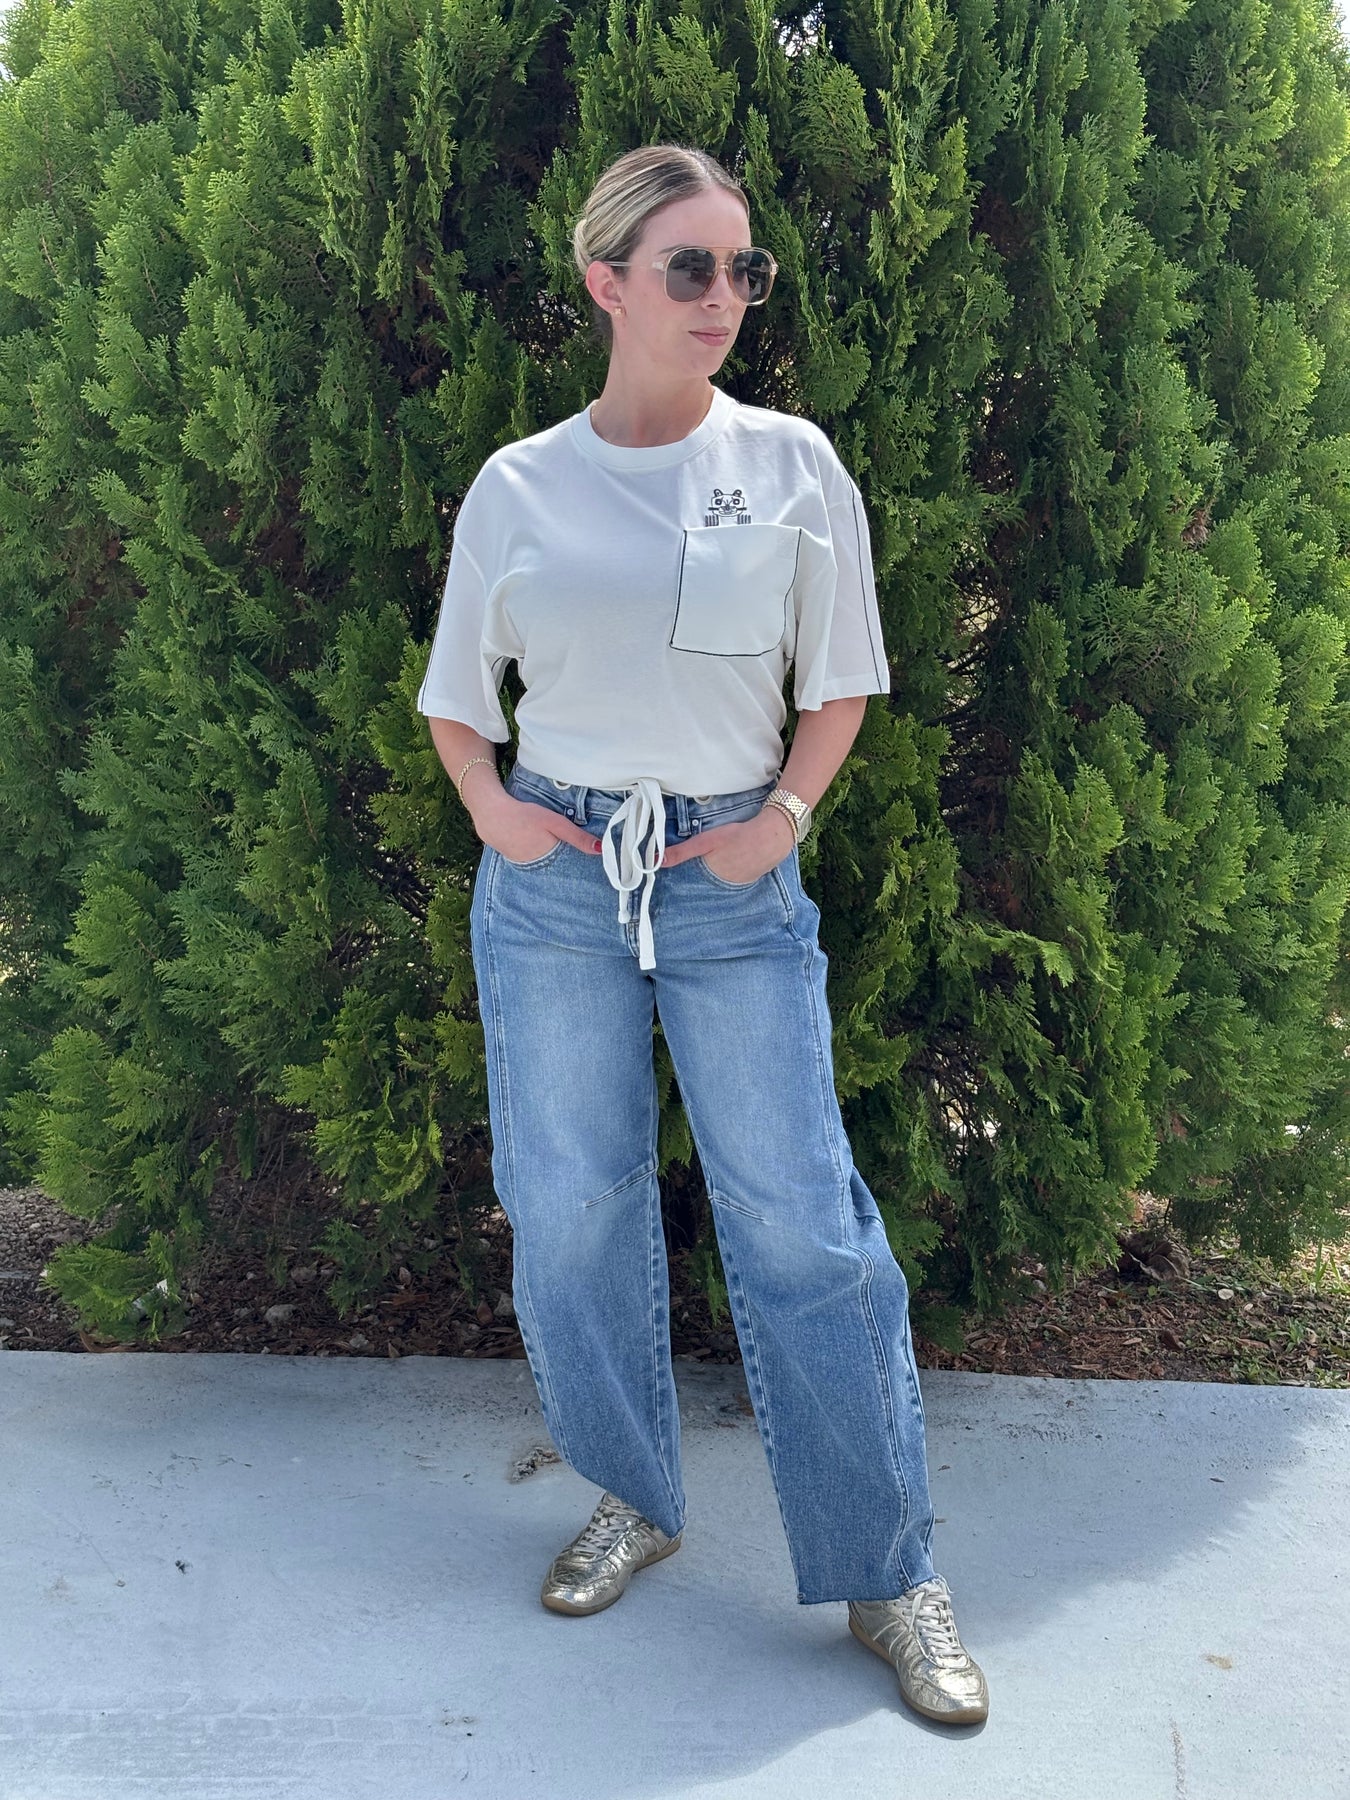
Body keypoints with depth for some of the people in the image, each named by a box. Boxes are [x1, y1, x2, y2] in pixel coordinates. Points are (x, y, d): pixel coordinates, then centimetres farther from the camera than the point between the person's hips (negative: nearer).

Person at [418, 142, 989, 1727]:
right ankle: (633, 1500, 32)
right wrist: (491, 809, -5)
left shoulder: (792, 465, 1)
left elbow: (840, 682, 6)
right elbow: (456, 695, 12)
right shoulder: (517, 486, 3)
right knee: (568, 1202, 9)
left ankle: (890, 1579, 13)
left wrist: (785, 810, -8)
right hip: (552, 879, 2)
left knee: (799, 1217, -2)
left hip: (736, 880, -1)